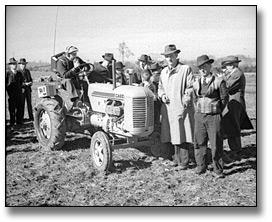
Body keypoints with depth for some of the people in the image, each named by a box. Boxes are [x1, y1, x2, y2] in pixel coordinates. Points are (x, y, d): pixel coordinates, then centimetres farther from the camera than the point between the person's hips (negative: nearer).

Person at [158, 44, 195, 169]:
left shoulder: (185, 69, -4)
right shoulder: (164, 71, 15)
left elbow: (190, 87, -6)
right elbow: (160, 87, 24)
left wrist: (187, 98, -18)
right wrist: (162, 95, 5)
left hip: (182, 107, -6)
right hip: (168, 108, 6)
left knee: (183, 135, -4)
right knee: (173, 134, 13)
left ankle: (184, 162, 4)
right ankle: (177, 158, 26)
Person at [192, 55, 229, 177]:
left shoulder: (219, 81, -5)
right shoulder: (196, 84, 8)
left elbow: (224, 98, 1)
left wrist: (217, 111, 3)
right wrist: (199, 110, 11)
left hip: (214, 117, -4)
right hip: (199, 116, 4)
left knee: (216, 144, 0)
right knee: (199, 143, 7)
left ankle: (218, 169, 13)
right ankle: (201, 166, 22)